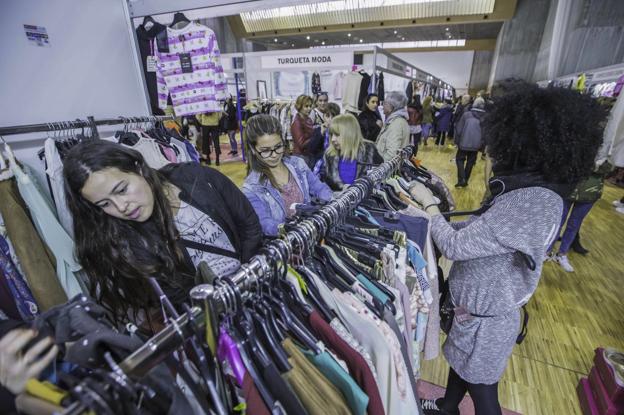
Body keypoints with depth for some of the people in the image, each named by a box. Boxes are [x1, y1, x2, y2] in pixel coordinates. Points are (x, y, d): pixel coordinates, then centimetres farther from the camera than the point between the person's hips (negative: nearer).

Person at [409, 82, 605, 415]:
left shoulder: (532, 204, -33)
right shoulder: (536, 191, -2)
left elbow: (454, 246, -31)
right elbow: (483, 229, 6)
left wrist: (429, 204, -17)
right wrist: (434, 217, -2)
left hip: (485, 316, -9)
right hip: (482, 302, 9)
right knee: (461, 362, 30)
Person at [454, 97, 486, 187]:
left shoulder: (467, 114, -7)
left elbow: (459, 129, -6)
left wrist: (457, 141, 3)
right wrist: (481, 145, 9)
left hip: (464, 143, -2)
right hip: (476, 145, 2)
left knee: (460, 159, 11)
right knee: (470, 162, 14)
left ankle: (461, 179, -5)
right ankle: (465, 180, 20)